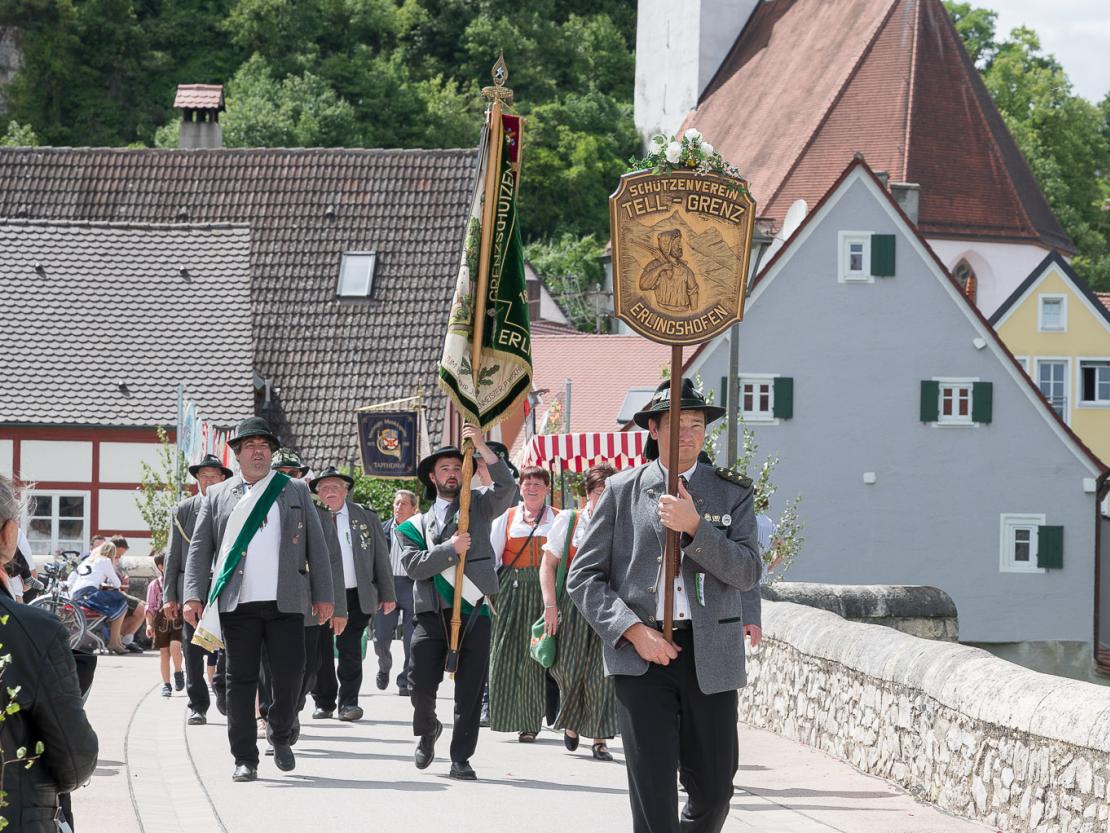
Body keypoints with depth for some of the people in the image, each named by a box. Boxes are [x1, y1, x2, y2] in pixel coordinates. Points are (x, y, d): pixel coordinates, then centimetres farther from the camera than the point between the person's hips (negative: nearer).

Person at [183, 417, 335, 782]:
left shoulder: (296, 492, 14)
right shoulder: (217, 496, 12)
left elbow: (316, 546, 13)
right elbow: (199, 550, 9)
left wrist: (323, 595, 7)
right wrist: (194, 596, -3)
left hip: (286, 602, 0)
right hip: (237, 603, 0)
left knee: (289, 674, -4)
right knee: (241, 681, -1)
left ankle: (280, 734, 24)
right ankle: (244, 759, 4)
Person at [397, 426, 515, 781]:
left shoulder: (478, 507, 12)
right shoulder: (418, 524, 14)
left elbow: (506, 486, -7)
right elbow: (414, 565, -1)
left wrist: (481, 446, -13)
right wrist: (451, 549, -12)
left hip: (474, 610, 0)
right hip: (433, 614, 0)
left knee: (470, 691, -1)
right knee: (422, 685, -3)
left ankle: (461, 758, 5)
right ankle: (427, 731, 27)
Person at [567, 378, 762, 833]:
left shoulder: (732, 493, 8)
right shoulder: (621, 491, 6)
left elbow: (748, 572, -4)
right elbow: (583, 577, 3)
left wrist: (694, 526, -17)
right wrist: (633, 631, -10)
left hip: (710, 655, 2)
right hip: (641, 654, -2)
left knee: (713, 790, 7)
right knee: (653, 796, -7)